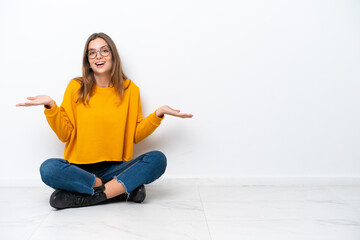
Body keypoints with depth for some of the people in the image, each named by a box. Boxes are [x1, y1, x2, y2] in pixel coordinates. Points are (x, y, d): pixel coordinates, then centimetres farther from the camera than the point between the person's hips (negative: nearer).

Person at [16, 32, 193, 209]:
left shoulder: (130, 89, 6)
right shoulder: (76, 88, 3)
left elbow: (135, 135, 7)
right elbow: (65, 135, 1)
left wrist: (158, 114, -5)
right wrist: (51, 106, -12)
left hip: (116, 168, 1)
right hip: (79, 168, -1)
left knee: (158, 159, -24)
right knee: (48, 169, -31)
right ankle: (126, 187, -22)